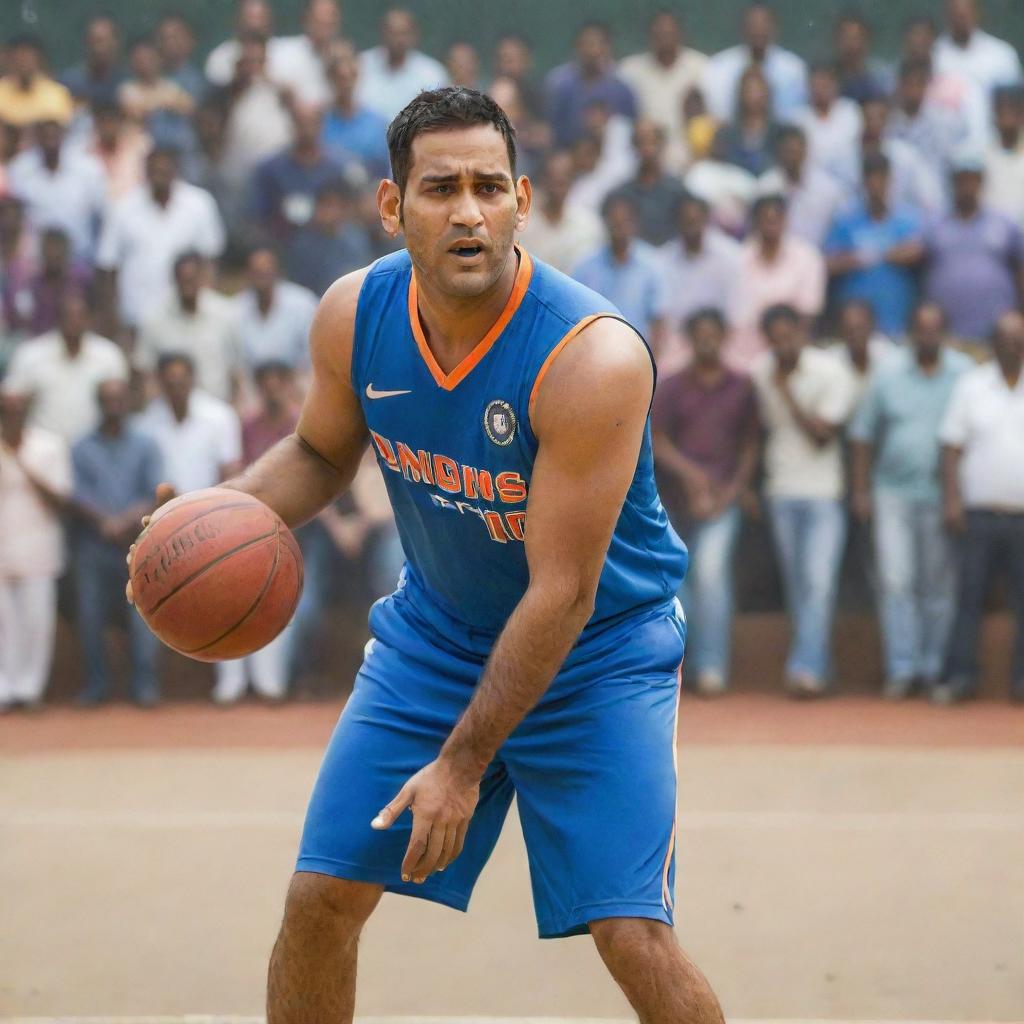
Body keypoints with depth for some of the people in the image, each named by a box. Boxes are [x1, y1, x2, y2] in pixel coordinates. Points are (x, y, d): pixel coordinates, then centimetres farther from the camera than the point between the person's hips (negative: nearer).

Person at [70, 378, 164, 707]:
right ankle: (96, 683, 11)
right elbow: (75, 496, 0)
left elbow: (156, 495, 0)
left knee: (142, 614, -5)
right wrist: (104, 521, -15)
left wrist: (127, 521, -14)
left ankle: (144, 683, 1)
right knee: (91, 615, 1)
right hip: (93, 546, 1)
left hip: (137, 543, -1)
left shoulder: (145, 446, 9)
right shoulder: (82, 449, 10)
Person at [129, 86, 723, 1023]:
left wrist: (464, 763, -25)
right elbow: (320, 454, 9)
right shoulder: (354, 315, -13)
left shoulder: (594, 357, -30)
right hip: (436, 626, 5)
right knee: (319, 900, 2)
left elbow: (562, 595, -26)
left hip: (596, 649, -5)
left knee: (633, 938, -14)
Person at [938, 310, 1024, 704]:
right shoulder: (971, 386, 6)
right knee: (969, 596, -2)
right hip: (981, 511, 0)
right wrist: (952, 499, -5)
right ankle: (960, 675, 1)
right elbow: (952, 447, 5)